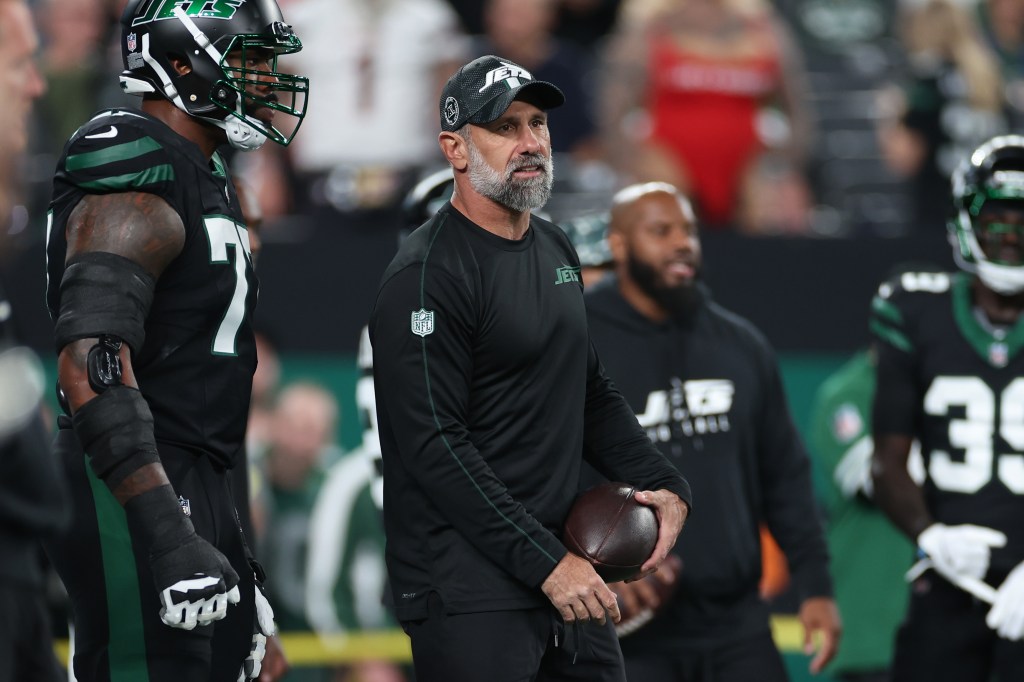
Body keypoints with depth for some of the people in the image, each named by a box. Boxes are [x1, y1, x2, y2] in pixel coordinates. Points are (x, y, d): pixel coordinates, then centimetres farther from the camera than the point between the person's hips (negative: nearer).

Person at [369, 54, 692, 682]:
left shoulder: (555, 248, 14)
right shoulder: (429, 275, -13)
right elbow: (436, 448, -19)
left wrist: (665, 485, 9)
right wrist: (546, 563, -21)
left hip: (561, 563, 8)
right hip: (469, 586, -8)